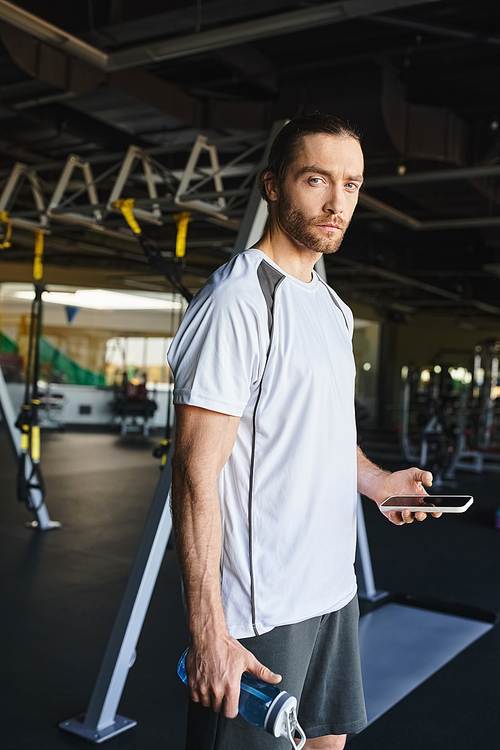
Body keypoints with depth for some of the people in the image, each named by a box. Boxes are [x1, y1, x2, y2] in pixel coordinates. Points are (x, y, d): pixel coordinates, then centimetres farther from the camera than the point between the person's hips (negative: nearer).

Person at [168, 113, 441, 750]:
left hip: (334, 590, 9)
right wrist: (208, 633, -24)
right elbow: (196, 473, -22)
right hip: (258, 610, -9)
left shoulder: (332, 307, 11)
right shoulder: (239, 300, -18)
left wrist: (375, 479, 4)